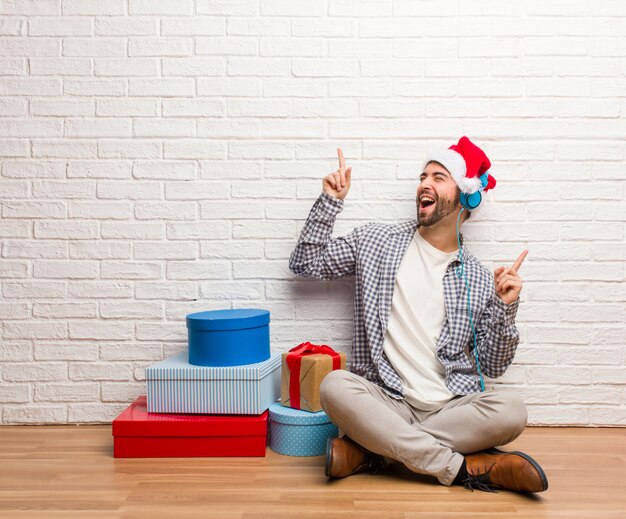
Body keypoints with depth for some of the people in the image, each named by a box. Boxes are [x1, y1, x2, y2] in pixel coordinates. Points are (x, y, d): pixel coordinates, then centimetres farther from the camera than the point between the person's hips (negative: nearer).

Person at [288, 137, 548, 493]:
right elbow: (305, 263, 12)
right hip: (383, 402, 0)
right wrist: (331, 201, 5)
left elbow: (493, 365, 9)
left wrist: (505, 309, -6)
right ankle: (466, 467, -22)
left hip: (452, 407, 1)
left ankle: (369, 452, -21)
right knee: (335, 386, -32)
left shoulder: (480, 279, 8)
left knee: (511, 411, -29)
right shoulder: (376, 240, 10)